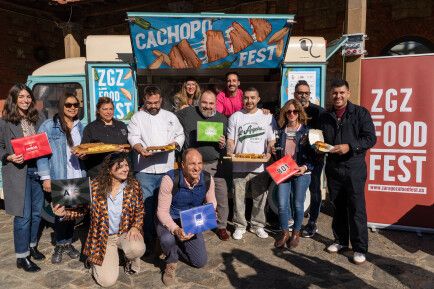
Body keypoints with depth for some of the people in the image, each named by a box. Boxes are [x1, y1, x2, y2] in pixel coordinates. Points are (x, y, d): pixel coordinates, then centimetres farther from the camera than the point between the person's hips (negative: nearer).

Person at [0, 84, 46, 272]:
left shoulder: (39, 119, 8)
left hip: (37, 170, 5)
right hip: (18, 173, -4)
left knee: (37, 212, 13)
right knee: (23, 215, -1)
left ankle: (31, 245, 33)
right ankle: (22, 257, 12)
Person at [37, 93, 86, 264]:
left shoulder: (80, 126, 11)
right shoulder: (49, 126, -6)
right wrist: (46, 177, -13)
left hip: (77, 177, 5)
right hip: (58, 178, -5)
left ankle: (68, 243, 30)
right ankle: (60, 245, 24)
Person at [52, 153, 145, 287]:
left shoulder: (134, 185, -8)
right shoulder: (95, 186, -12)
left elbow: (140, 210, 2)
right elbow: (81, 208, -2)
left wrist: (135, 227, -15)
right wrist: (65, 213, -22)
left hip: (126, 232, 1)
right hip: (103, 236, -1)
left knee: (137, 248, -34)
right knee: (107, 281, -12)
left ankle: (132, 261, 7)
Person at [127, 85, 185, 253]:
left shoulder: (170, 117, 14)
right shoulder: (138, 117, 6)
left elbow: (180, 135, 14)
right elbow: (133, 137, -5)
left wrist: (174, 144, -7)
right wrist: (141, 149, -25)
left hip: (166, 168, 3)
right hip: (145, 169, -2)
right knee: (147, 206, -1)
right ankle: (148, 240, 12)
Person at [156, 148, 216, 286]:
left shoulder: (208, 179, -17)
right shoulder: (170, 179, -29)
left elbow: (212, 202, 1)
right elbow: (162, 211, -24)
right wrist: (176, 230, -40)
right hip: (169, 220, -4)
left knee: (200, 262, 3)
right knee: (168, 239, -38)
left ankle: (175, 248, 32)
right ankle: (171, 262, -1)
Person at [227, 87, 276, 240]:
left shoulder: (267, 117, 7)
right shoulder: (235, 117, 7)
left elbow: (272, 140, 7)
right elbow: (230, 139, 6)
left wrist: (268, 153, -10)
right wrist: (230, 153, -12)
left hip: (260, 166, 0)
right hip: (239, 166, 0)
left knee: (260, 198, 8)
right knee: (239, 197, 5)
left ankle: (258, 225, 25)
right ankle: (240, 226, 20)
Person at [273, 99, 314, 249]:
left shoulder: (306, 130, -1)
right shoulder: (281, 130, 8)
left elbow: (313, 153, -2)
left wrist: (306, 167, -16)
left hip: (301, 172, -2)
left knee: (298, 204, 6)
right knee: (282, 204, 0)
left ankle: (296, 233, 26)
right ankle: (285, 233, 20)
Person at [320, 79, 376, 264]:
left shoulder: (360, 113, -2)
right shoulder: (325, 117, 12)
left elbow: (370, 138, -8)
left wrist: (349, 147, -20)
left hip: (354, 168, -4)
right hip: (333, 168, 5)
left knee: (356, 209, -2)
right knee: (338, 207, 13)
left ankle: (360, 249, 9)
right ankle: (341, 240, 27)